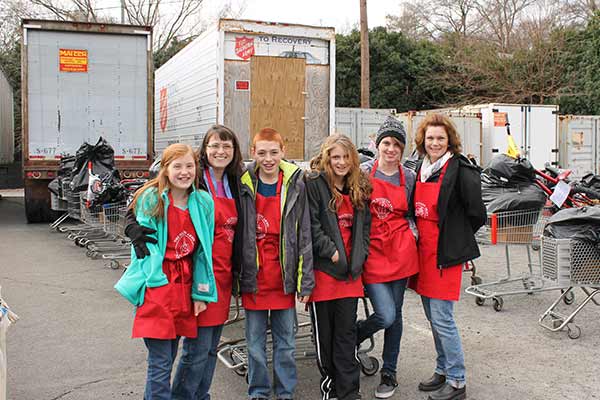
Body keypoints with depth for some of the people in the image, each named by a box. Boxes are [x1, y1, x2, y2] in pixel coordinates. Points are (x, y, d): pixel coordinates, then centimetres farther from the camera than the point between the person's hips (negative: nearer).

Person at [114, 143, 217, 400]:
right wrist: (156, 278, -15)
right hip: (157, 285, -4)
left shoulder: (203, 202, 4)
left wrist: (201, 291, 3)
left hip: (184, 285, 4)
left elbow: (204, 250, 6)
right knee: (160, 363, -4)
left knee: (168, 357, 16)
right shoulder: (151, 200, -5)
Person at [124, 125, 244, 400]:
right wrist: (135, 230, -32)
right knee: (198, 347, -3)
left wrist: (236, 273, 18)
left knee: (211, 347, 15)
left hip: (224, 275, 7)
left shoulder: (235, 186, 11)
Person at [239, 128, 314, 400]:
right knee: (255, 344, 12)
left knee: (285, 343, 12)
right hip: (254, 278, 0)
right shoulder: (244, 186, -1)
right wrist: (237, 277, 0)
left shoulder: (296, 186, -2)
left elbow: (304, 236, -1)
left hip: (284, 279, 0)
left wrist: (305, 282, -3)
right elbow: (238, 234, 3)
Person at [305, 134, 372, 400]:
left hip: (351, 270, 4)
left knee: (347, 331, 6)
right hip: (322, 267, -4)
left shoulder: (359, 188, 12)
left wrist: (358, 257, 3)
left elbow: (364, 226, 14)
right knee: (324, 331, 7)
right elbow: (311, 225, -11)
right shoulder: (314, 184, -5)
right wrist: (331, 251, -14)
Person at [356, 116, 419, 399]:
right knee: (386, 315, -11)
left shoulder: (409, 177, 6)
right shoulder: (364, 172, -1)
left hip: (401, 251, 3)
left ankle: (389, 373, 26)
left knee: (395, 314, 9)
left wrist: (413, 233, -1)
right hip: (371, 251, -2)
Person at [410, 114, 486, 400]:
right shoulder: (421, 168, 9)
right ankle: (443, 371, 31)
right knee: (433, 317, 15)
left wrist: (456, 239, 1)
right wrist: (421, 237, 12)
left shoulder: (460, 170, -13)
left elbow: (476, 214, -10)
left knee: (442, 319, -4)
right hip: (425, 251, 7)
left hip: (446, 254, -7)